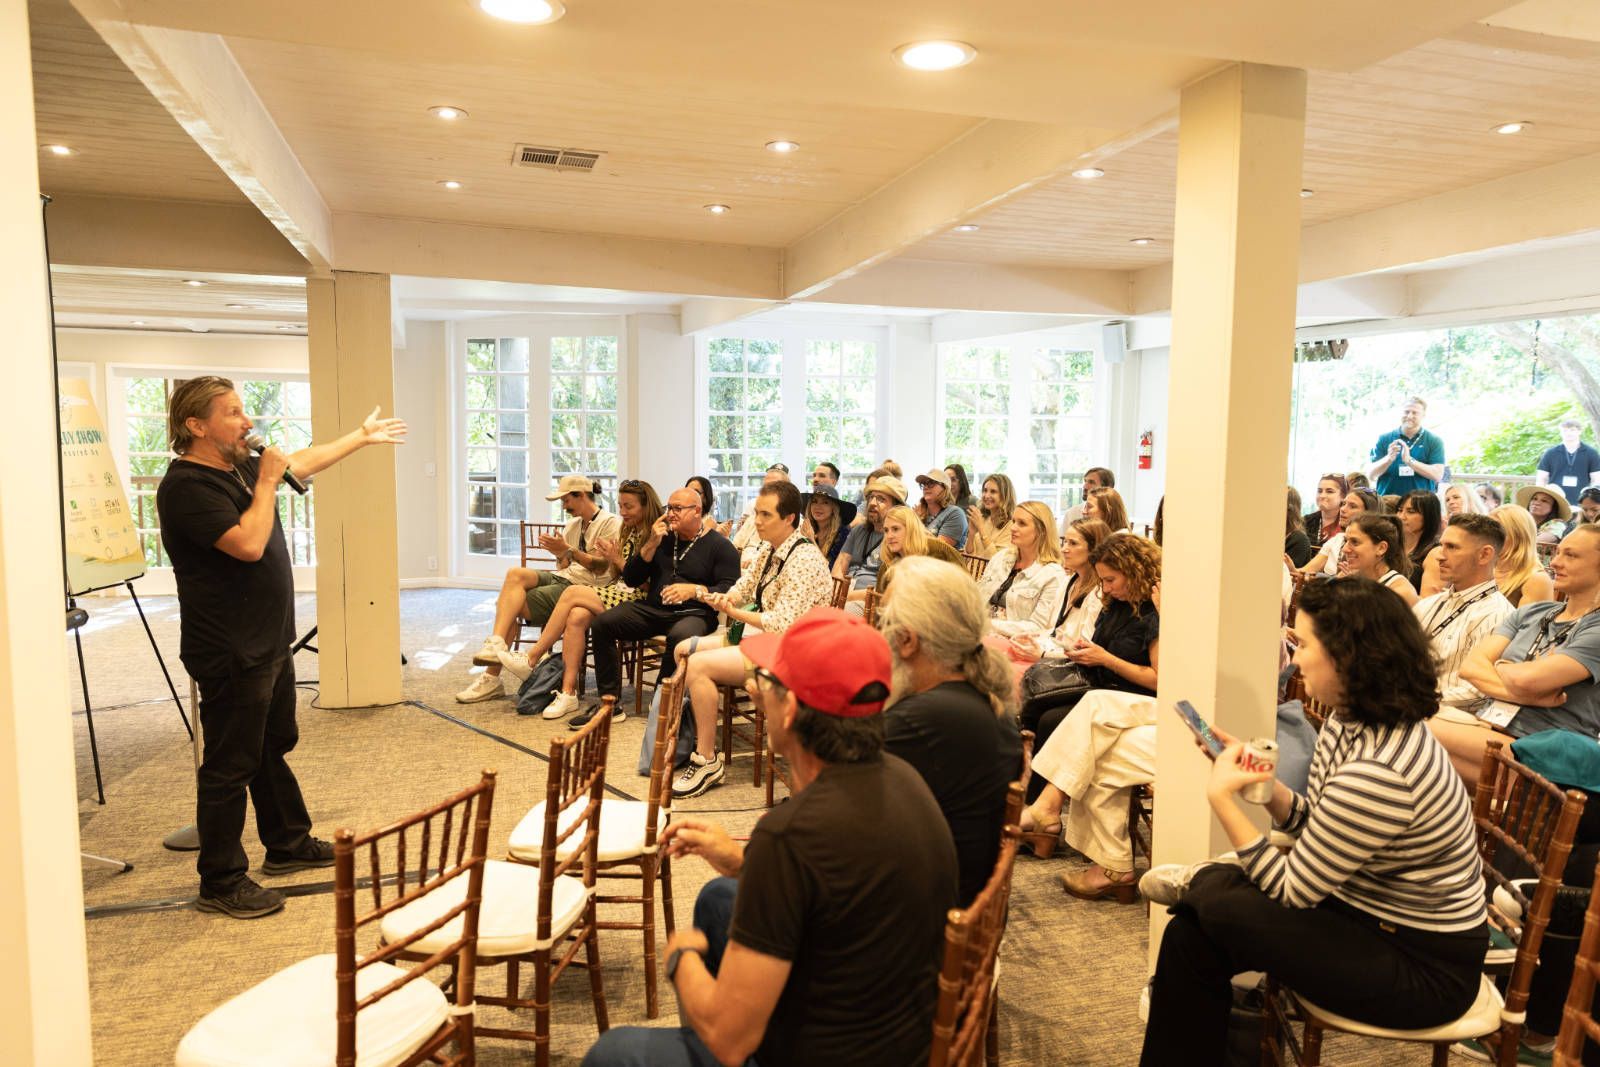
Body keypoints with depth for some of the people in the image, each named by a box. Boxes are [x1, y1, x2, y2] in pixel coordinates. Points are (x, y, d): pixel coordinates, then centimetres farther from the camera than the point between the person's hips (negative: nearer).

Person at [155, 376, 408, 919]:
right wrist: (267, 481, -19)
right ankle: (220, 883, 12)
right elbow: (248, 544, -30)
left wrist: (362, 436, 32)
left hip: (269, 643, 10)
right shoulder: (187, 487, -20)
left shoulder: (240, 467, 9)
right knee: (230, 766, 0)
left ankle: (288, 843, 37)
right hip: (229, 652, -10)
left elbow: (305, 461, 25)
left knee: (273, 747, 22)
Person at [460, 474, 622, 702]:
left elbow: (602, 567, -12)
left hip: (583, 586, -7)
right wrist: (559, 553, -4)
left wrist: (569, 550, -22)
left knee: (515, 604, -20)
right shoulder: (573, 524, 21)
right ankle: (496, 645, -30)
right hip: (560, 578, 7)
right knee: (515, 574, -22)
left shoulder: (610, 523, -4)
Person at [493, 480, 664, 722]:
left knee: (572, 592, -18)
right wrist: (611, 558, 0)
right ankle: (568, 693, -22)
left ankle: (532, 660, -7)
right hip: (620, 594, 8)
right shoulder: (631, 532, 18)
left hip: (636, 602, -7)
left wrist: (618, 560, -10)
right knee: (577, 616, -22)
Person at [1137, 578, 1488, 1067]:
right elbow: (1316, 825, 9)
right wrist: (1259, 777, -5)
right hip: (1368, 912, 9)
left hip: (1424, 969, -8)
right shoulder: (1352, 723, -2)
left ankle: (1199, 883, 12)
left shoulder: (1376, 771, -33)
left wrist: (1222, 797, -19)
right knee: (1189, 934, -5)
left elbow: (1290, 891, -23)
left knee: (1221, 903, -21)